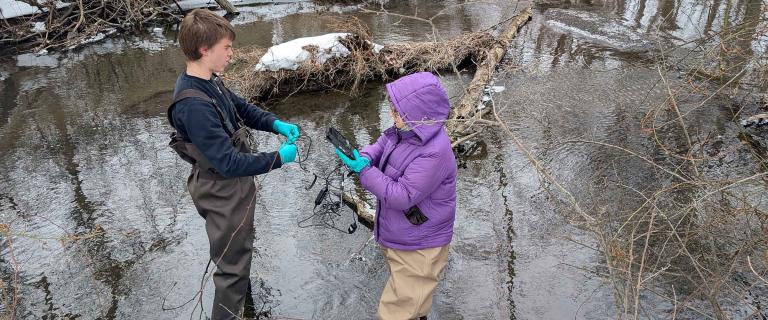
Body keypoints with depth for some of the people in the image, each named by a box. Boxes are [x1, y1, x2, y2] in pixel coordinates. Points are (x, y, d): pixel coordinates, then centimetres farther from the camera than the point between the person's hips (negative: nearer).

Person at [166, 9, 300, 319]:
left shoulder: (209, 82, -5)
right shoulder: (193, 106, -33)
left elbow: (243, 108, 10)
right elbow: (228, 163, -33)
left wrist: (276, 124, -7)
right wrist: (277, 158, -24)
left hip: (234, 185, 10)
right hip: (223, 194, -10)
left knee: (240, 249, 33)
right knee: (233, 263, 9)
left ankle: (241, 288, 60)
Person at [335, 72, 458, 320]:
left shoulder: (434, 154, -33)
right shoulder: (406, 130, -6)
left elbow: (402, 196, -30)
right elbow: (381, 145, 7)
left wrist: (364, 170, -27)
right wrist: (364, 157, -17)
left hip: (417, 248, -9)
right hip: (397, 235, 9)